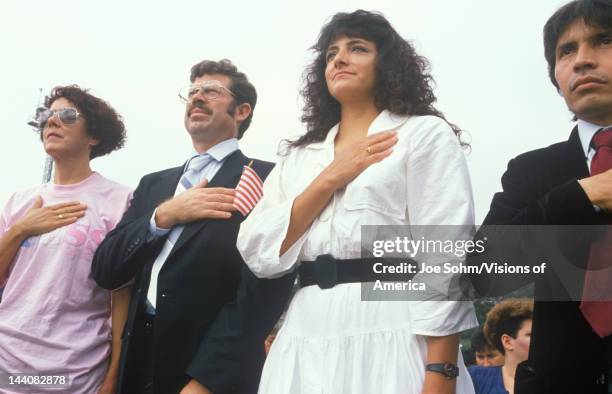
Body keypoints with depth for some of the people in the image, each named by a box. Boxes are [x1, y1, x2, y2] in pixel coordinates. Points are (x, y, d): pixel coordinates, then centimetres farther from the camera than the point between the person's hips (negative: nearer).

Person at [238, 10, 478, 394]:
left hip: (392, 336, -4)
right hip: (305, 342, 4)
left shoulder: (426, 134, 3)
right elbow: (257, 252, 4)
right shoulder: (298, 156, 16)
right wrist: (329, 179, -4)